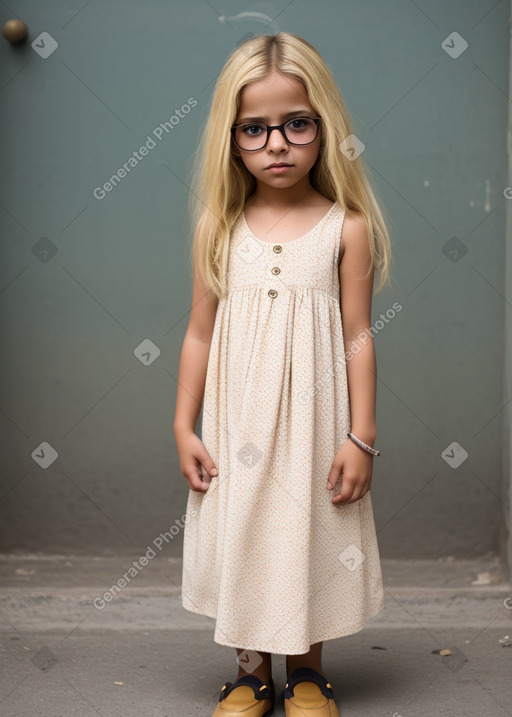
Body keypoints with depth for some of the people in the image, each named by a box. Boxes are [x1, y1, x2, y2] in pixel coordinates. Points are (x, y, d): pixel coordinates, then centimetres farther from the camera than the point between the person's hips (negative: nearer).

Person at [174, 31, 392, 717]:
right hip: (237, 420, 2)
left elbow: (358, 336, -4)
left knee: (311, 535, 9)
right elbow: (200, 332, 4)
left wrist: (360, 437, -6)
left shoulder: (345, 227, -5)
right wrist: (184, 427, 3)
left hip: (313, 419, -1)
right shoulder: (219, 227, 0)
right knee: (242, 533, 9)